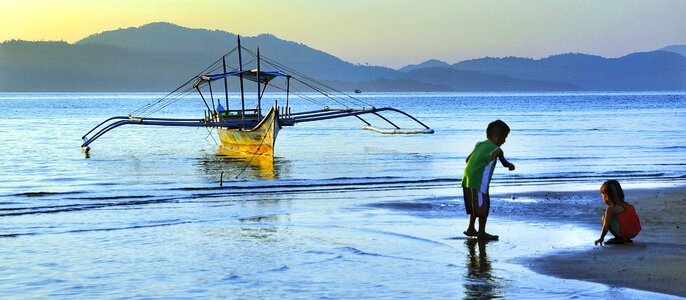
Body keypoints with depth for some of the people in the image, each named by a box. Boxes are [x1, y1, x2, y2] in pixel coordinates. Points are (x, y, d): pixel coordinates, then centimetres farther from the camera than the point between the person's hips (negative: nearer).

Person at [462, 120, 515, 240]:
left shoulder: (479, 145, 15)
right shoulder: (497, 150, -5)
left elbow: (467, 159, 20)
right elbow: (505, 163, 10)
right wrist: (511, 166, 31)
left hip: (467, 180, 8)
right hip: (479, 182, -8)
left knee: (475, 205, 21)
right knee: (483, 206, 2)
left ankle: (471, 229, 29)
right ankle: (481, 233, 7)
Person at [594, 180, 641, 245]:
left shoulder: (611, 208, -6)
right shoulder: (629, 205, 17)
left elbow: (606, 225, -4)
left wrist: (601, 238, 8)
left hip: (624, 232, -8)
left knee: (605, 218, 1)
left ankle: (619, 238, 2)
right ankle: (626, 239, 17)